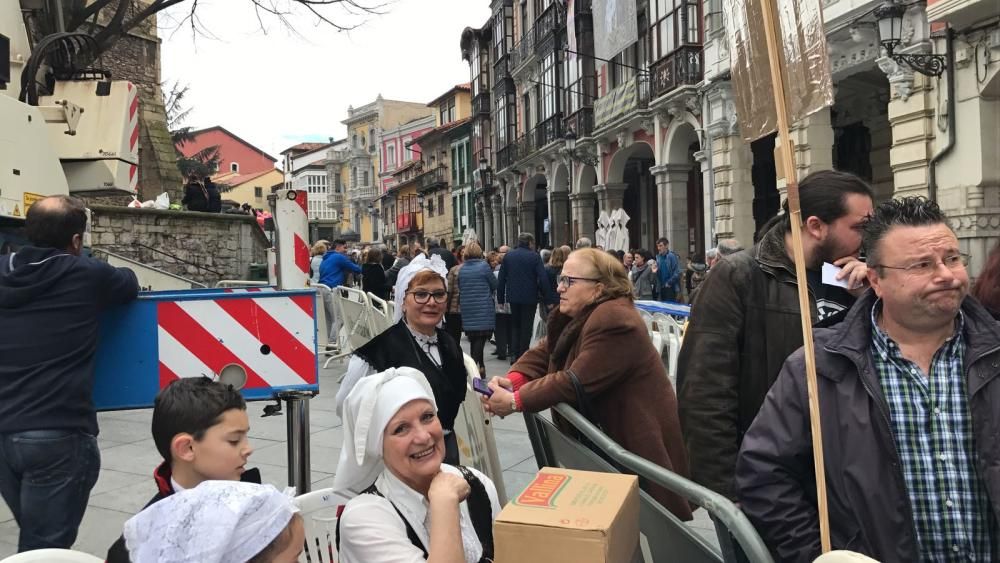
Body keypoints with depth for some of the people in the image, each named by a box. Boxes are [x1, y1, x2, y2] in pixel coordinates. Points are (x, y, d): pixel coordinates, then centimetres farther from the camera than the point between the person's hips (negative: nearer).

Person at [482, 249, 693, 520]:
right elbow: (543, 352, 4)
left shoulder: (613, 320, -26)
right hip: (603, 433, 9)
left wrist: (516, 401, -22)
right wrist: (512, 381, -16)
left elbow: (576, 381, -27)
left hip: (638, 441, -9)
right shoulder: (578, 316, 8)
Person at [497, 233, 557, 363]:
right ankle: (522, 356, 4)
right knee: (526, 327, 5)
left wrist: (500, 298, 10)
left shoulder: (508, 256, 4)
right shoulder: (534, 257, -7)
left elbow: (501, 279, 4)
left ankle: (513, 354, 5)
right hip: (529, 297, -3)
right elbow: (543, 279, -12)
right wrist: (548, 298, -7)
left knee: (515, 325, 17)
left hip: (513, 297, 4)